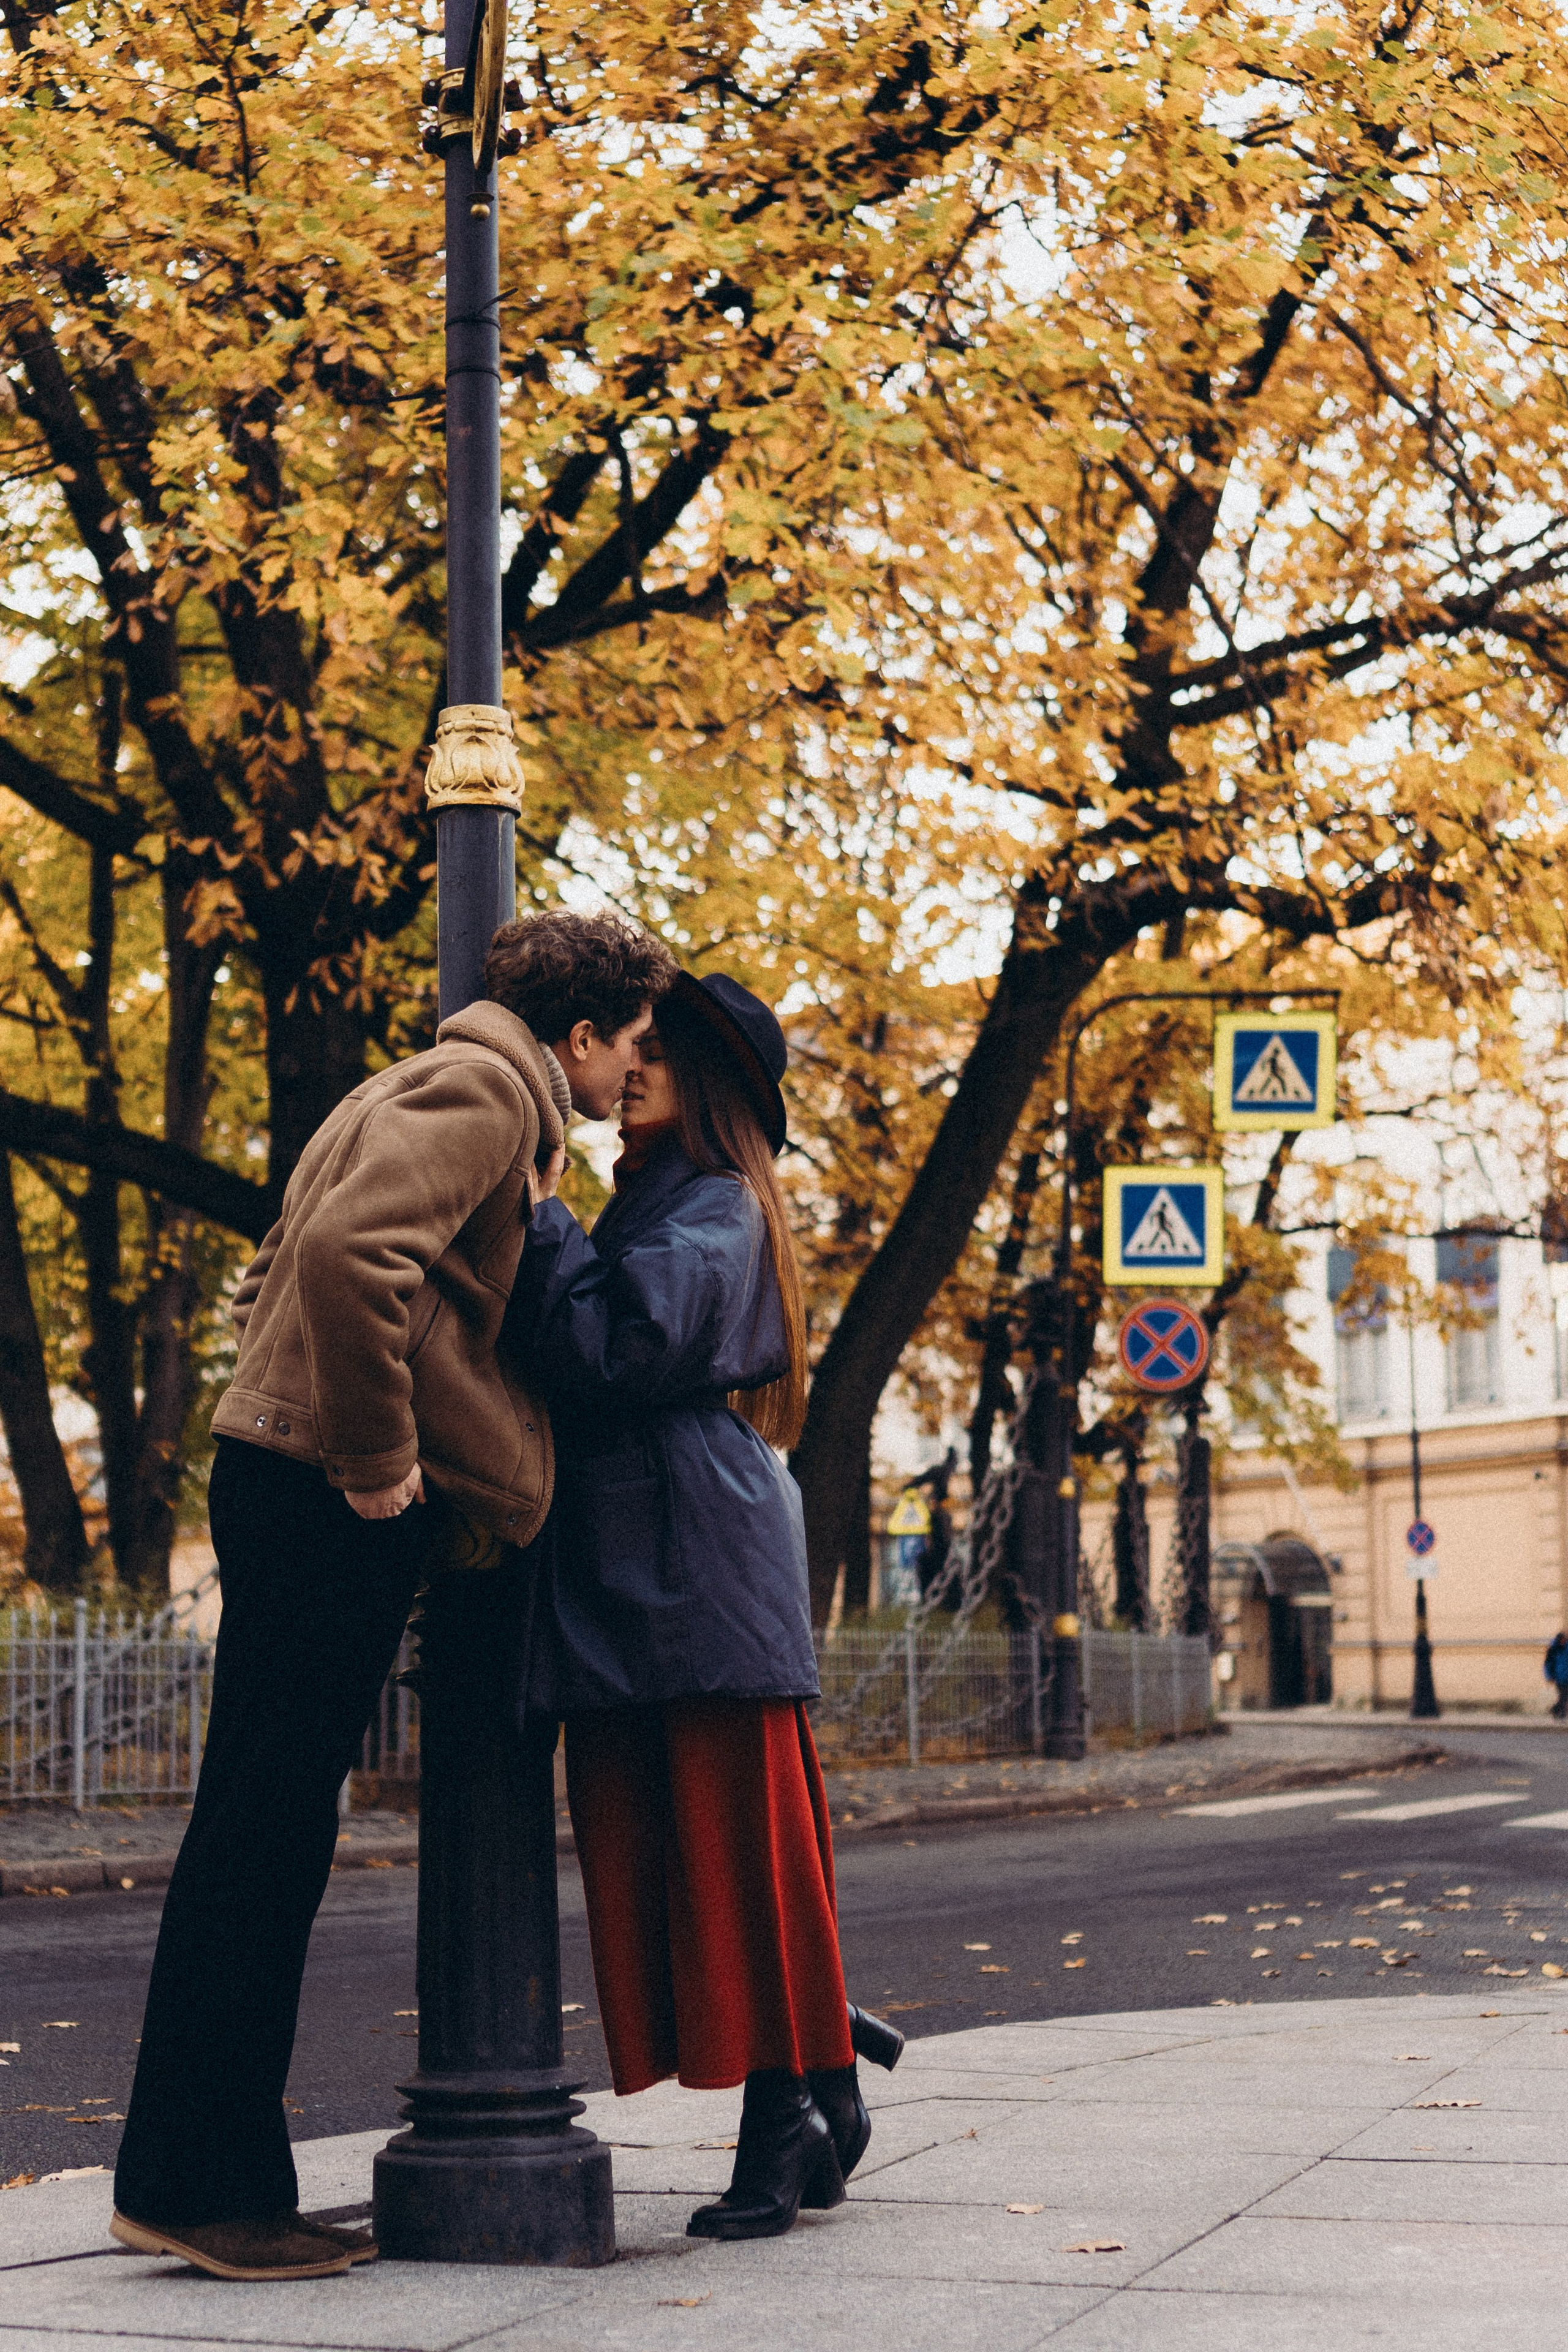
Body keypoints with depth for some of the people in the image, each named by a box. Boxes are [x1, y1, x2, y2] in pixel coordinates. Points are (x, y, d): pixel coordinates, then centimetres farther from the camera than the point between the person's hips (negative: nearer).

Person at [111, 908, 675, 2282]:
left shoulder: (438, 1086, 24)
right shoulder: (487, 1090, -8)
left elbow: (281, 1275, 29)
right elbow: (349, 1254, -26)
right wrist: (376, 1458, -19)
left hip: (293, 1490, 10)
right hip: (333, 1502, -10)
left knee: (267, 1834, 10)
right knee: (266, 1832, -7)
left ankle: (205, 2178, 14)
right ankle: (203, 2185, -3)